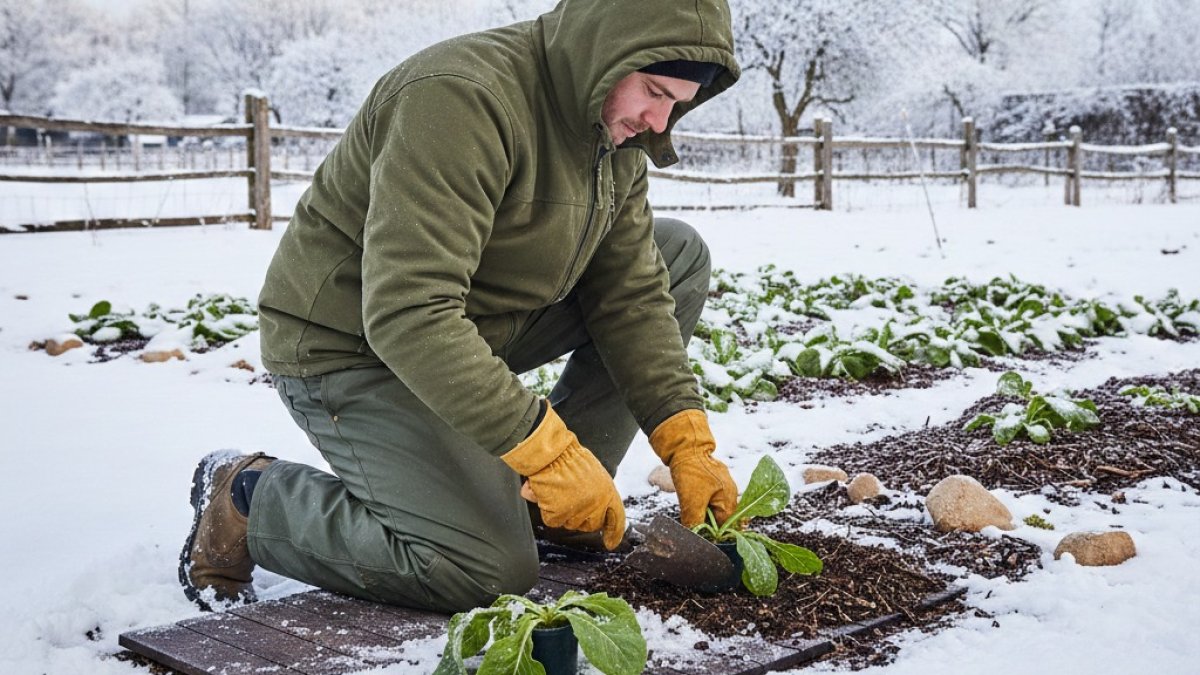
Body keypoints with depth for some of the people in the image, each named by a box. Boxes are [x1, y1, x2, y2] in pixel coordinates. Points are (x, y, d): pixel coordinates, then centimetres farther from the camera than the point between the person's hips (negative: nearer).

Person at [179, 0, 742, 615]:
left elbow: (631, 296, 1)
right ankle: (247, 497, -1)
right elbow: (406, 316, -36)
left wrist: (688, 446, -9)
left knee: (678, 256, 1)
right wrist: (548, 452, -37)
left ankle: (546, 501, 3)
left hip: (483, 328, 9)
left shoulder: (617, 127, -1)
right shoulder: (461, 98, -30)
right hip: (353, 350, -9)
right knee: (491, 572, -21)